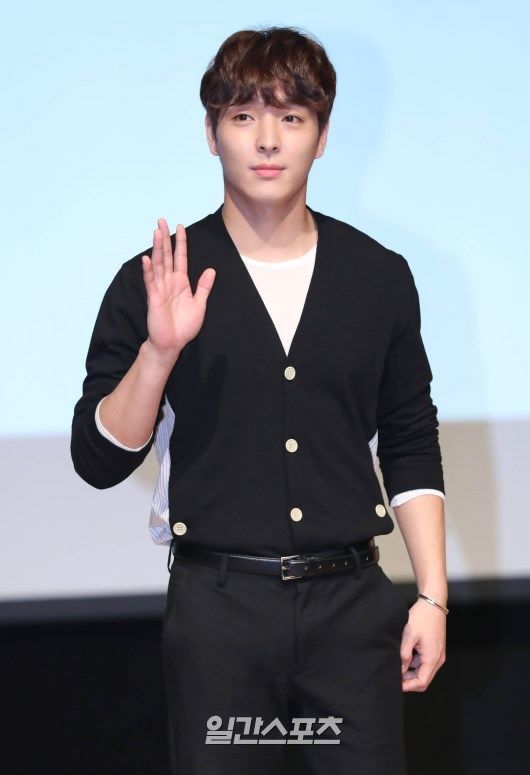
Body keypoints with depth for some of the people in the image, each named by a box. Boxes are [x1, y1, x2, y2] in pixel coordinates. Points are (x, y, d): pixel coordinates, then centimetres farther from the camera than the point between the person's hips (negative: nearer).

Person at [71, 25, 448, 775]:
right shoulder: (154, 283, 0)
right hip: (218, 603, -1)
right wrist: (159, 350, -18)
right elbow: (99, 460, -3)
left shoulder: (379, 276, 7)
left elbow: (411, 449, 12)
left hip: (350, 602, 2)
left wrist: (432, 598, 5)